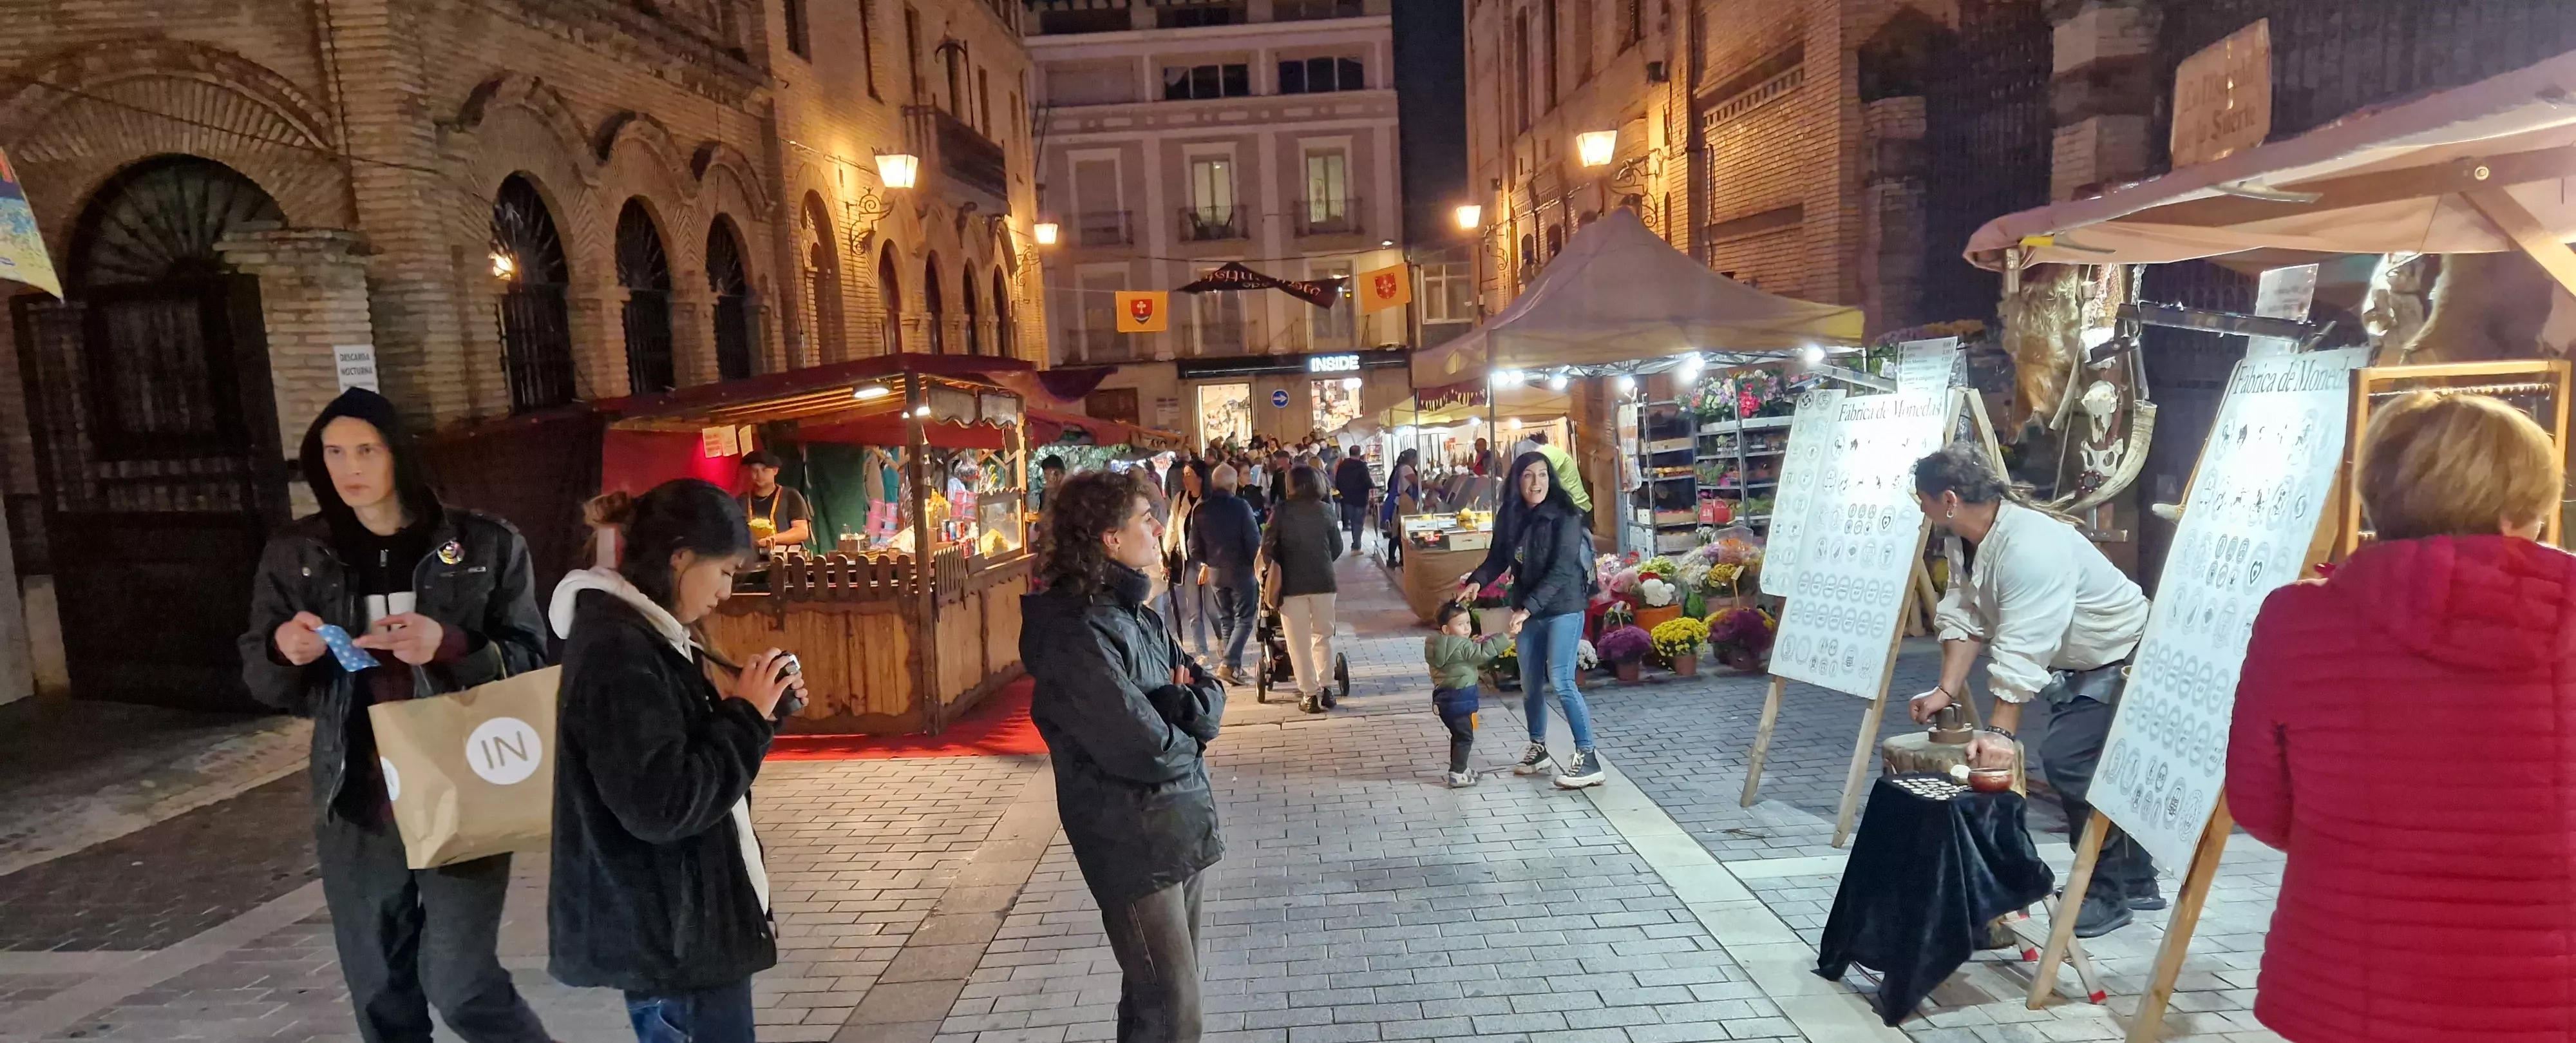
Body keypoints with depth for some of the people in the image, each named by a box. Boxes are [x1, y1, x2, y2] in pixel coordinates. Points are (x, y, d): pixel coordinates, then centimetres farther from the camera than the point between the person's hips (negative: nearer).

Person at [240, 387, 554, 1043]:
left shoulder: (486, 545, -3)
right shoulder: (295, 555, 5)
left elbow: (533, 660, -5)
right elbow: (263, 683, 10)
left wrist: (451, 646, -22)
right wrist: (283, 649, -12)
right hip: (355, 804, 3)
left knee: (460, 986, -2)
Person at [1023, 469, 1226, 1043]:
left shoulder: (1136, 612, 7)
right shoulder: (1075, 636, -22)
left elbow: (1208, 693, 7)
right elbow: (1142, 748, -27)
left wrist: (1183, 710, -16)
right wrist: (1187, 733, -6)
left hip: (1179, 828, 9)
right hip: (1135, 845, -9)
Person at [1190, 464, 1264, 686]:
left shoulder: (1200, 510, -2)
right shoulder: (1241, 507, -14)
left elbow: (1195, 547, 3)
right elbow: (1254, 540, -13)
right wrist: (1258, 564, 2)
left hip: (1215, 572, 5)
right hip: (1241, 571, -4)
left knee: (1226, 620, 16)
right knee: (1243, 620, 2)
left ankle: (1235, 667, 20)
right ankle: (1229, 664, -12)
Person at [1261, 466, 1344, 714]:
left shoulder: (1282, 511, -4)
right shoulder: (1325, 511, 4)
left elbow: (1267, 546, -6)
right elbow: (1337, 547, 8)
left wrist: (1274, 568, 10)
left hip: (1292, 583, -3)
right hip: (1323, 581, 3)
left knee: (1299, 642, 4)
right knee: (1323, 636, 17)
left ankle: (1310, 695, 4)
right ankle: (1326, 689, 11)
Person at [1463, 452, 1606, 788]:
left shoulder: (1565, 516, -15)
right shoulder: (1510, 517, 3)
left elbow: (1561, 570, -20)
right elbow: (1499, 558, 9)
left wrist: (1527, 607, -26)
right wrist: (1477, 580, -12)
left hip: (1563, 609, -6)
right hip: (1528, 611, 6)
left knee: (1561, 681, -12)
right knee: (1530, 684, 13)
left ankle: (1589, 759, -5)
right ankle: (1538, 749, 30)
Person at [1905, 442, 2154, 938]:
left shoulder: (2031, 548, -34)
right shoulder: (1968, 541, -5)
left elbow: (2023, 650, -38)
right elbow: (1963, 616, -5)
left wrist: (2000, 732, -40)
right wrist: (1946, 689, -11)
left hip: (2123, 661, -10)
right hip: (2078, 665, 10)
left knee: (2068, 759, -18)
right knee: (2102, 768, 18)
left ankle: (2107, 896, -2)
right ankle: (2135, 882, 35)